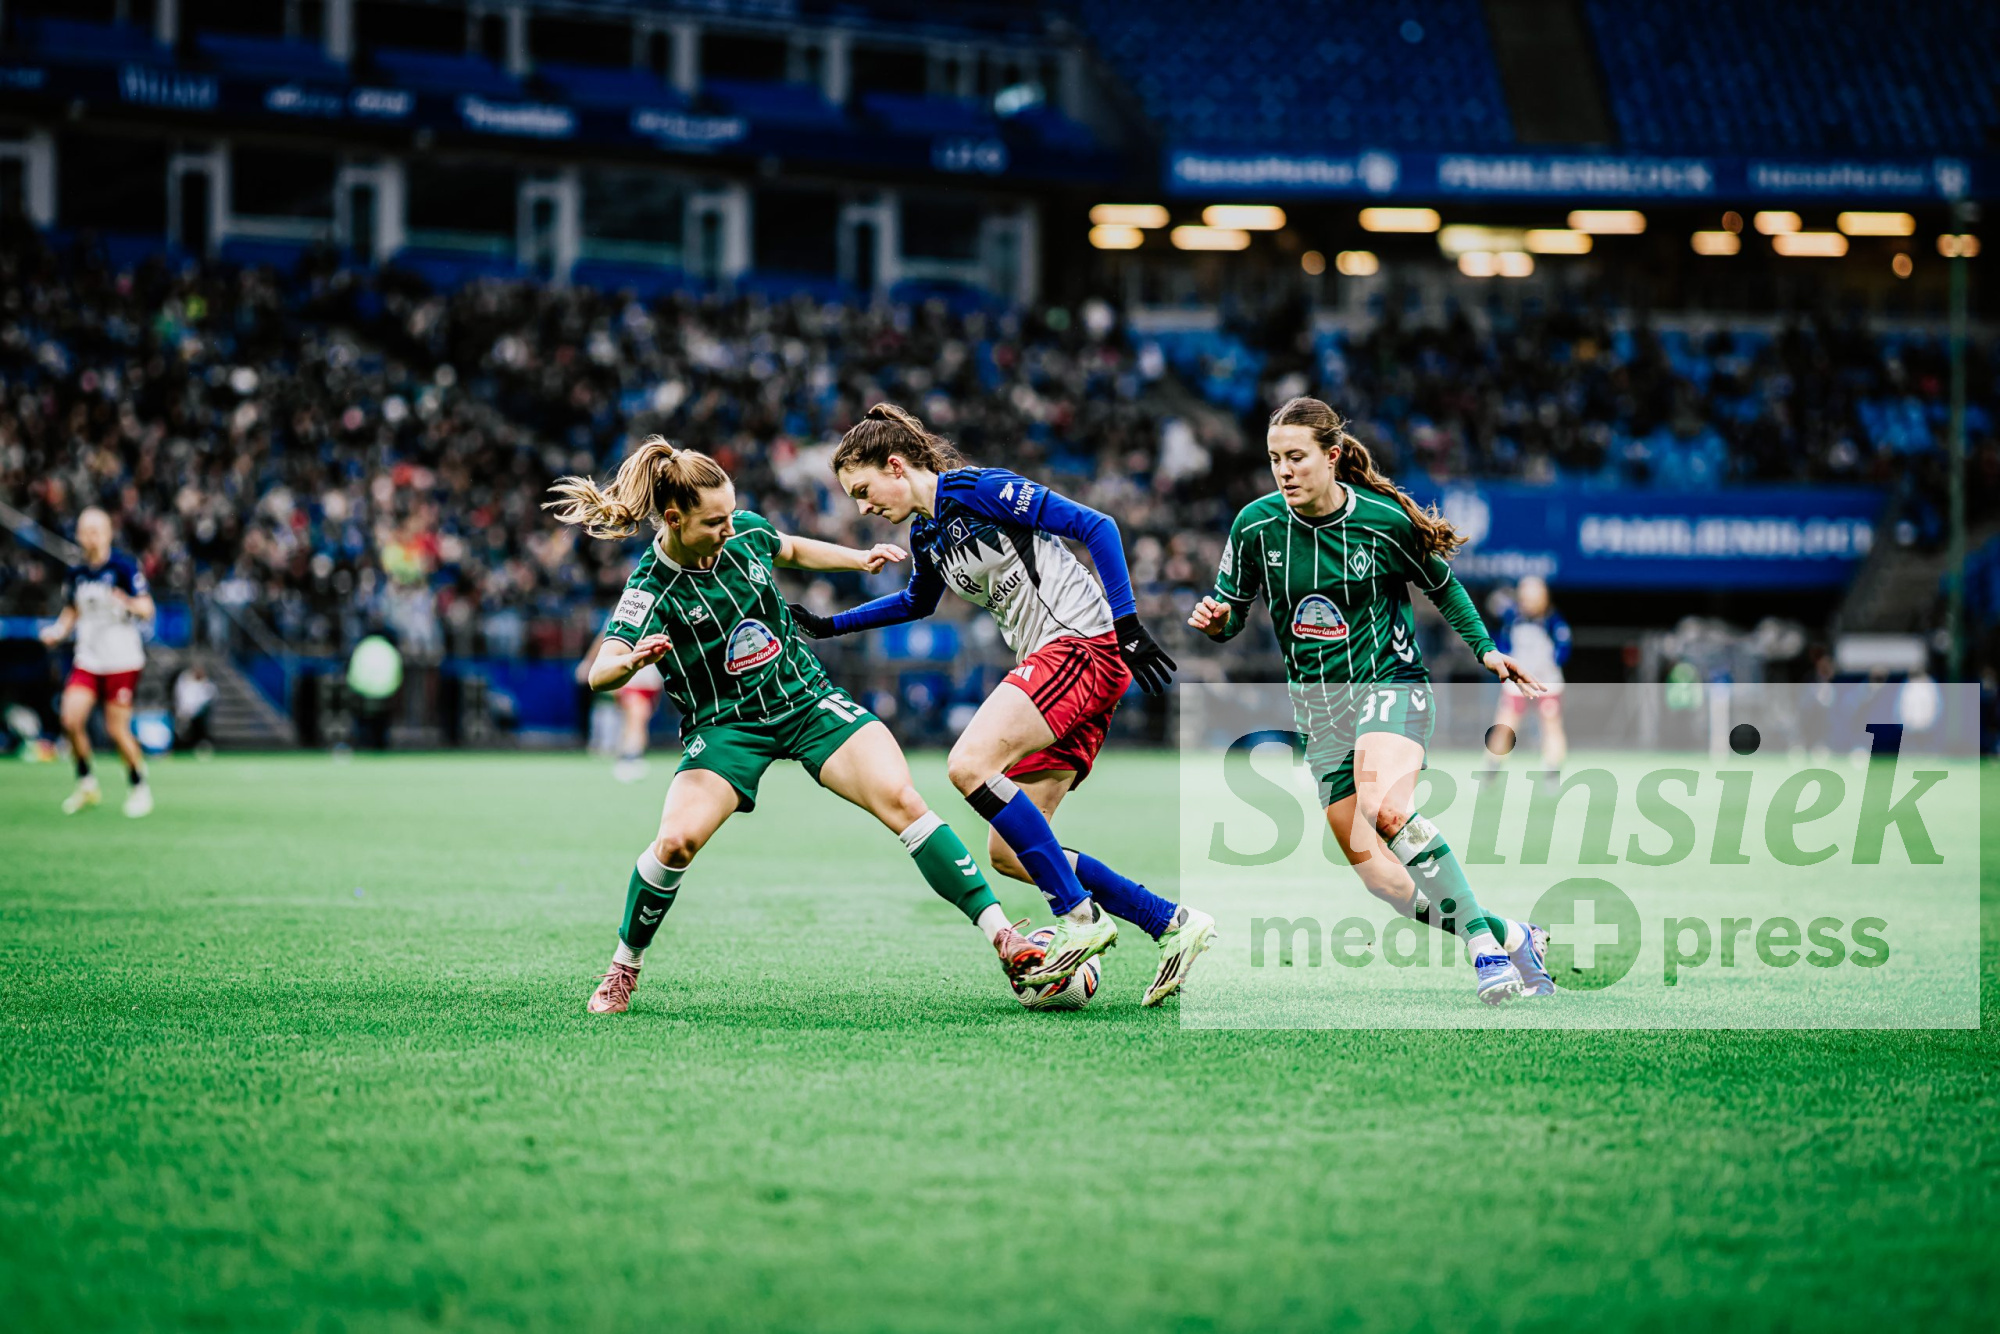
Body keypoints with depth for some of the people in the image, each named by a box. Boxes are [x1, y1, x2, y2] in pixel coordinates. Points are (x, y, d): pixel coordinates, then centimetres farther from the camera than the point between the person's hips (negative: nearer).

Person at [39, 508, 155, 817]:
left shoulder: (124, 567, -9)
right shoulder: (77, 572, 8)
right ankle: (87, 785, 8)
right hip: (87, 660, 5)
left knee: (117, 729, -6)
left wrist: (129, 603, -34)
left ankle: (139, 788, 16)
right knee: (71, 719, -10)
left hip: (122, 661, -5)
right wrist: (58, 631, 3)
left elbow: (147, 610, -12)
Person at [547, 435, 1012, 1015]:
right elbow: (599, 673, -31)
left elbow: (791, 550, 22)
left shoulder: (745, 531, -4)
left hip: (808, 699, 4)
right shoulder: (652, 588, -18)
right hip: (723, 723, -4)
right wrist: (630, 662, -53)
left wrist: (859, 559, 12)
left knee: (899, 799, -16)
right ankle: (623, 967, 1)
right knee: (678, 840, -25)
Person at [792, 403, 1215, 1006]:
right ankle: (1173, 924, 3)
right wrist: (829, 626, 36)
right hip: (1054, 663, 9)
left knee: (969, 764, -25)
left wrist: (1128, 624, -19)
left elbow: (1095, 526, -14)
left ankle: (1080, 916, -20)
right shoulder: (927, 536, 17)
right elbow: (917, 602, 40)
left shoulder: (975, 489, -10)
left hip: (1083, 644, -9)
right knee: (1008, 852, 1)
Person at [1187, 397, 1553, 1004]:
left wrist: (1486, 648, 3)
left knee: (1384, 807, -35)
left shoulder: (1384, 519, -9)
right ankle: (1511, 938, 10)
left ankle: (1482, 941, -27)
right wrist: (1216, 618, -16)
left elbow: (1442, 585, 9)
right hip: (1319, 707, 4)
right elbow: (1231, 608, 6)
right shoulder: (1256, 526, -5)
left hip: (1390, 683, -4)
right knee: (1380, 877, -6)